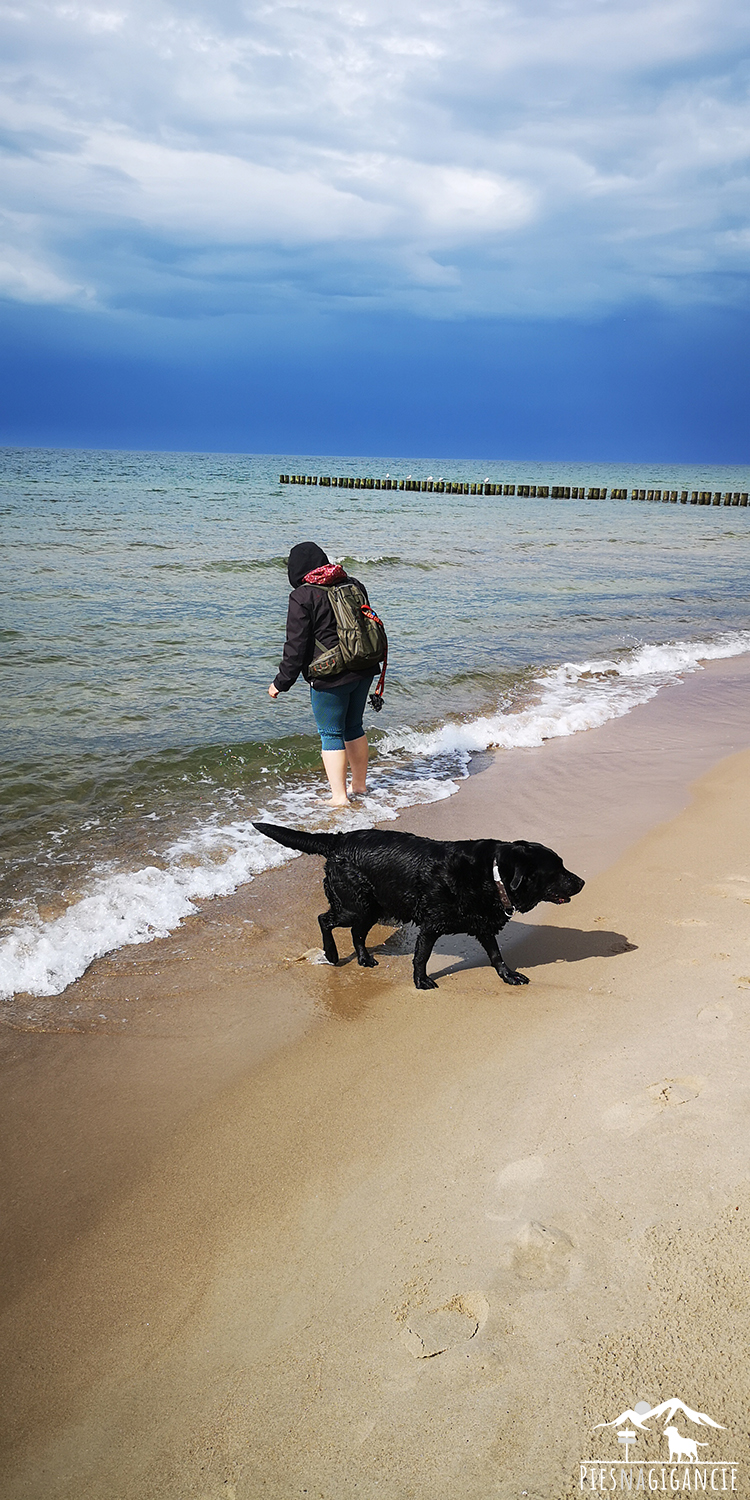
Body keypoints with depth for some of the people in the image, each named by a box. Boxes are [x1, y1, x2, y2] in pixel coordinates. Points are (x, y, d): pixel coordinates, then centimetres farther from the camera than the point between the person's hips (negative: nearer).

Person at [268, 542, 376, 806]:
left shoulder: (303, 596, -12)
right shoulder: (353, 585, 8)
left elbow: (296, 645, -13)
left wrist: (281, 682, -5)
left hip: (331, 678, -7)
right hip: (363, 671, 7)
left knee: (331, 735, 2)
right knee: (353, 727, 20)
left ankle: (339, 796, 1)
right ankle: (360, 786, 31)